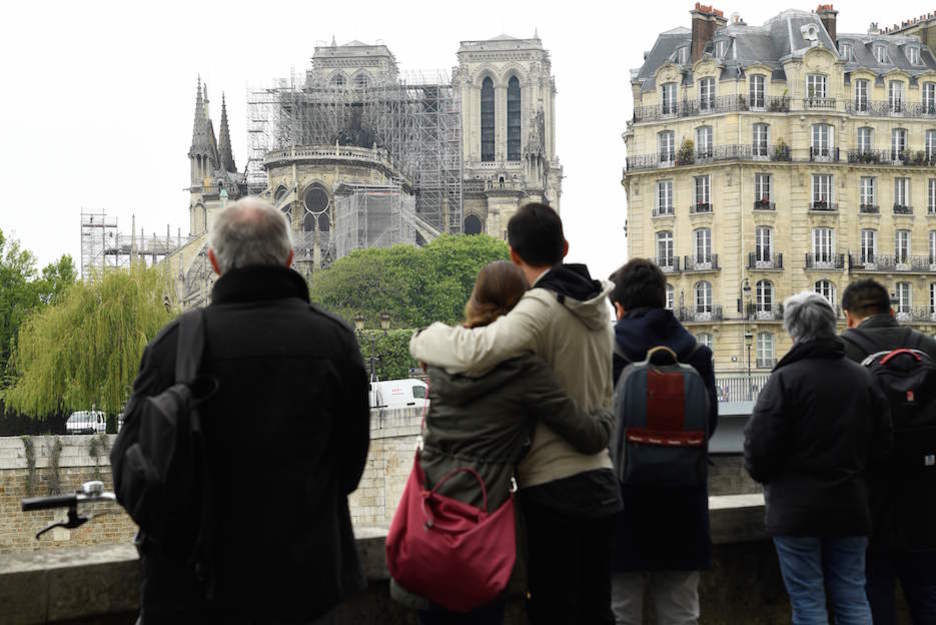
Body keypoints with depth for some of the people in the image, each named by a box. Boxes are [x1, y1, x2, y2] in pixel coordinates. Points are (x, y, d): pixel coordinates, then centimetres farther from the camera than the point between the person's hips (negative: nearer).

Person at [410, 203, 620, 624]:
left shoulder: (540, 309, -18)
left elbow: (473, 352, -32)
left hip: (555, 486, -8)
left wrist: (425, 340, -14)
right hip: (600, 479, 8)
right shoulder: (595, 306, 10)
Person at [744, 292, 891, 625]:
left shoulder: (785, 378, -13)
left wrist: (763, 474, 7)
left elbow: (760, 445, -15)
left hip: (796, 509, -5)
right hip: (850, 508, 5)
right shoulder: (864, 378, 4)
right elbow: (882, 444, 9)